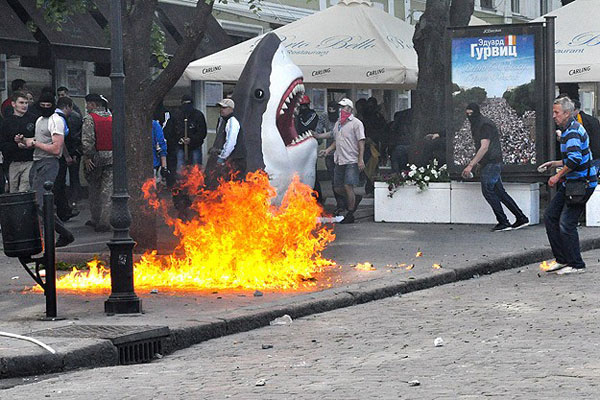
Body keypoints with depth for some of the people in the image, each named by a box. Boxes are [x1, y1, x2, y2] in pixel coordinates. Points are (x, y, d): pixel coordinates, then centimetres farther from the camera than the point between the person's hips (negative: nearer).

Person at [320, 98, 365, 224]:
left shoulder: (356, 123, -5)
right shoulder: (338, 123, 18)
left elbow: (361, 142, -9)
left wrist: (361, 159, -16)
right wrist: (328, 150, 10)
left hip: (351, 161, -7)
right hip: (339, 161, 7)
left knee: (348, 186, -9)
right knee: (337, 188, 6)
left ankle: (350, 215, 1)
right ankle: (355, 198, 31)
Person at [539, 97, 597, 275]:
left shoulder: (573, 132, -18)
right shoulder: (569, 130, 16)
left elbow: (575, 159, -30)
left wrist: (558, 176, -21)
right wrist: (555, 164, 17)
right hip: (571, 184, 11)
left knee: (566, 224, -8)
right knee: (550, 215, 10)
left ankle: (576, 265, 3)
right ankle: (562, 259, 14)